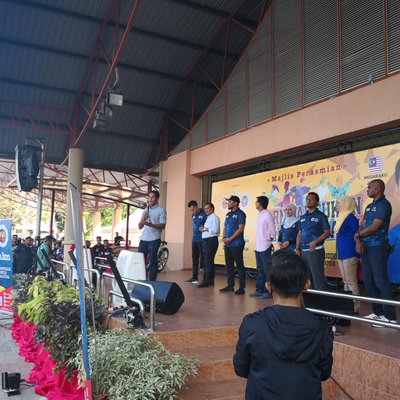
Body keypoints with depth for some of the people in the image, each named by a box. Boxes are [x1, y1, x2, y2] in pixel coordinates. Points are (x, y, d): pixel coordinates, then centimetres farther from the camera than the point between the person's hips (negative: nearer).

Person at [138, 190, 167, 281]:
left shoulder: (161, 210, 0)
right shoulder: (145, 210, 19)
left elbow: (163, 226, -10)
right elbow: (140, 226, 17)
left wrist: (151, 224, -25)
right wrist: (143, 218, -3)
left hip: (154, 240, -5)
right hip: (143, 239, 5)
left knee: (153, 261, -1)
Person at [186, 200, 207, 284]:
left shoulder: (204, 214, -11)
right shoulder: (193, 215, 12)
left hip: (202, 240, -7)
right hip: (194, 240, 7)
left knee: (203, 259, -4)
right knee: (194, 259, 10)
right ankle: (194, 277, 18)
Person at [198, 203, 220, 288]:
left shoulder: (214, 217, -8)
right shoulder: (208, 218, 21)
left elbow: (215, 230, -20)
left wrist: (205, 229, -12)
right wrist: (203, 229, 3)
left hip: (211, 241, -10)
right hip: (206, 241, 10)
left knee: (208, 262, -9)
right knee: (208, 262, 12)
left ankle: (206, 281, -6)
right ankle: (210, 281, 18)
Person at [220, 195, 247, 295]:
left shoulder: (240, 214, -7)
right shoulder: (228, 214, 17)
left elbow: (241, 229, -15)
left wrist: (230, 239, -14)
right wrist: (223, 238, 2)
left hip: (237, 244, -8)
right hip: (227, 244, 8)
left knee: (240, 266, -4)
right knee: (229, 265, 12)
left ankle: (241, 287, 0)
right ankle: (230, 285, 21)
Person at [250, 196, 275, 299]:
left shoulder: (267, 215, -12)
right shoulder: (260, 215, 14)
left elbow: (272, 231, -12)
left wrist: (268, 240, -4)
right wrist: (256, 246, 15)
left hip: (265, 248, -8)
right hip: (258, 247, 8)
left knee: (267, 270, -2)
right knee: (260, 270, 13)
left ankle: (269, 291, 5)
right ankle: (259, 290, 20)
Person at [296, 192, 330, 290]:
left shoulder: (320, 216, -2)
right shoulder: (303, 217, 15)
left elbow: (327, 232, -8)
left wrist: (315, 242, -20)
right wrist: (297, 249, 8)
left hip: (315, 250, -6)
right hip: (303, 251, 7)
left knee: (317, 277, -7)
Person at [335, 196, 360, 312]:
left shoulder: (350, 218, -13)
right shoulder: (341, 217, 14)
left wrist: (359, 254, -14)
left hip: (349, 254, -9)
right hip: (341, 254, 9)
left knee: (351, 282, -4)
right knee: (345, 281, 14)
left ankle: (354, 308, 3)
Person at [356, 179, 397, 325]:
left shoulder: (384, 205, -11)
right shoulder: (369, 207, 16)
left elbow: (374, 227, -16)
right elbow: (362, 226, 13)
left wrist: (359, 235, -3)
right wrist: (360, 239, -5)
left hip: (378, 247, -9)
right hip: (366, 247, 9)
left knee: (381, 281, -8)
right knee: (369, 281, 11)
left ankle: (390, 317, -2)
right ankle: (377, 312, 21)